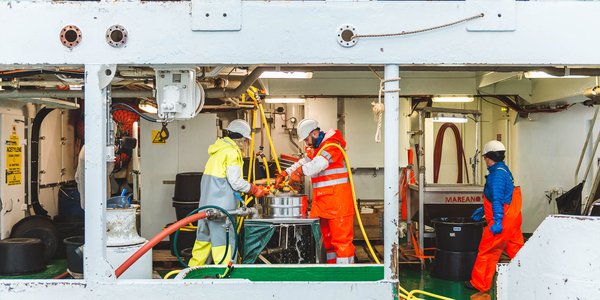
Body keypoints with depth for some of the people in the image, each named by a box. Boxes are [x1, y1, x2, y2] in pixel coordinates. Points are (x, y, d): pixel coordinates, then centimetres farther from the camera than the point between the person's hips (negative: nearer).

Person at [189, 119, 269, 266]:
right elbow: (236, 181, -15)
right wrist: (255, 190, -2)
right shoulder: (232, 152, -11)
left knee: (204, 237, 17)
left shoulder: (218, 150, 17)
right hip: (221, 205, -9)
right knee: (224, 241, -4)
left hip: (206, 202, 9)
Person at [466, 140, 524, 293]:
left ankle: (479, 284, 11)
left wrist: (497, 221, -27)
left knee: (487, 252, 1)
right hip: (513, 220, 9)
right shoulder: (505, 170, 16)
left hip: (501, 223, -9)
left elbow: (497, 199, -23)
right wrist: (482, 210, 31)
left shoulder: (497, 173, -15)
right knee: (516, 251, 12)